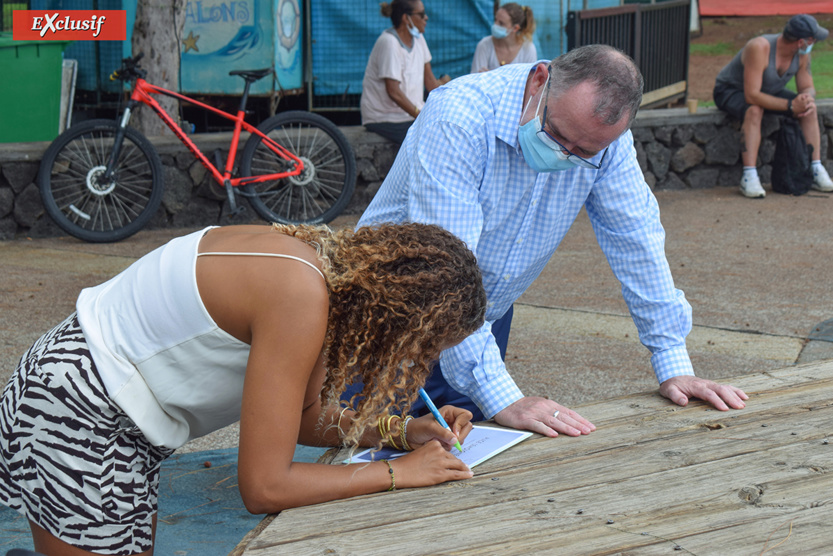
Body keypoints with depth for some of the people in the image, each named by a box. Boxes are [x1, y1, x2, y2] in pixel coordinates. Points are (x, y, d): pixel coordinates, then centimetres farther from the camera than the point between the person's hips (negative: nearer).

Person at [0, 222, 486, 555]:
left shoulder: (322, 259, -2)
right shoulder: (300, 299, -28)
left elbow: (302, 416, 11)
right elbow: (265, 487, -26)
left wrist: (401, 431, -1)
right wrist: (398, 472, -17)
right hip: (77, 418, -9)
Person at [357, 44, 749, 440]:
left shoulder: (605, 137, -14)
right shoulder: (458, 121, -32)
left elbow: (636, 240, -5)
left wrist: (674, 368, -7)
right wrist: (502, 399, -41)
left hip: (485, 319, 5)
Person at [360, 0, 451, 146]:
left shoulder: (417, 39, 9)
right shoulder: (389, 42, -18)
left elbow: (430, 80, 12)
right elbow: (394, 92, -23)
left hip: (414, 111, 9)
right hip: (384, 117, -8)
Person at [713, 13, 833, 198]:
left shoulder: (802, 54, -13)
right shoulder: (759, 48, -35)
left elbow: (807, 88, -2)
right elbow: (751, 96, -38)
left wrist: (808, 99, -27)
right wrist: (790, 105, -39)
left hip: (768, 91, 6)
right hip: (732, 91, -6)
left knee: (809, 109, -14)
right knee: (754, 111, -39)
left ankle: (816, 171, -13)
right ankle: (749, 178, -41)